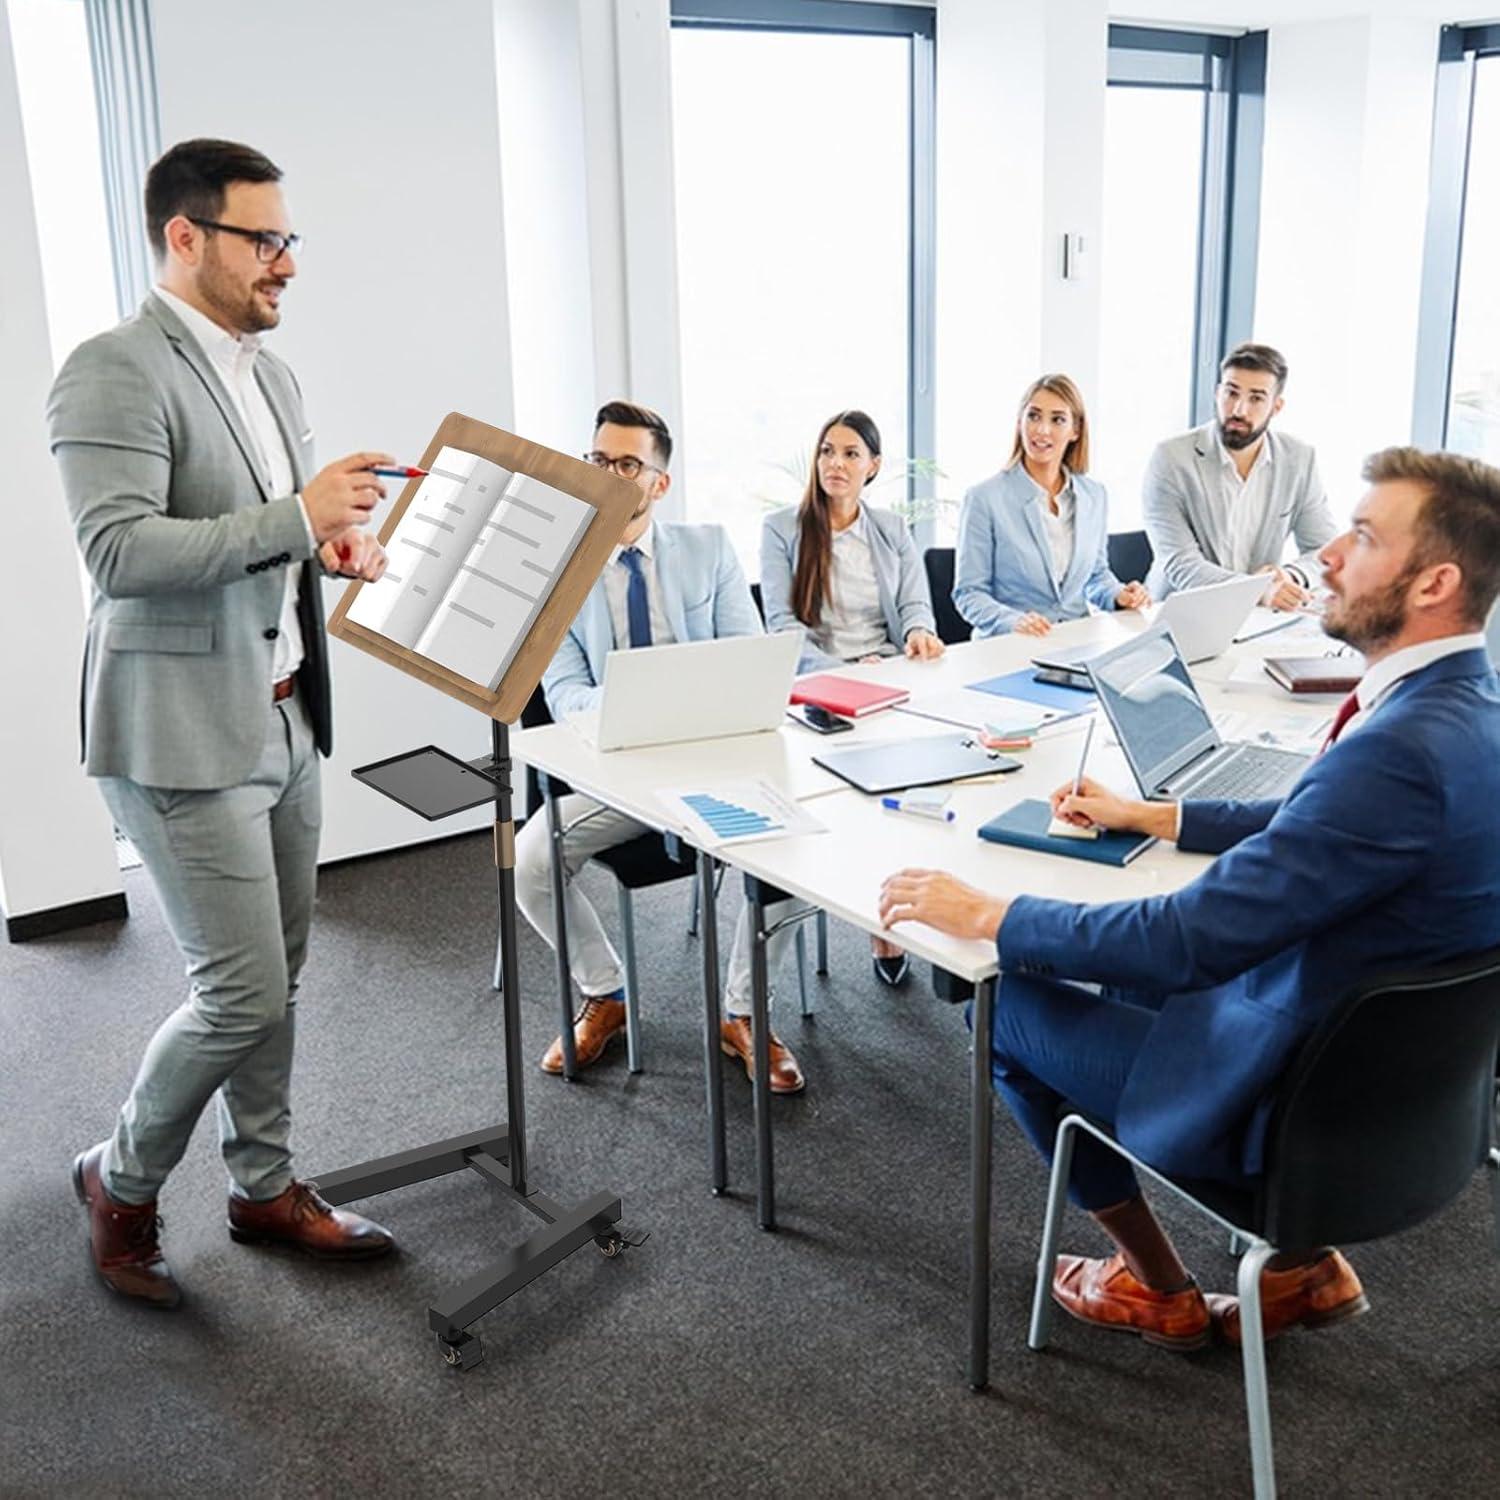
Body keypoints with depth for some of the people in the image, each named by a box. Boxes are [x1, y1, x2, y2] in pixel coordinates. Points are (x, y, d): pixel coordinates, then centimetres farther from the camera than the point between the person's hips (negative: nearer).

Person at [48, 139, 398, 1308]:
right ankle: (123, 1179, 21)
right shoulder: (114, 372, -14)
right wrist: (296, 517, -25)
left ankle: (266, 1186, 32)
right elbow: (120, 551, -24)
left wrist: (342, 544, 2)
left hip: (284, 719, 8)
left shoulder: (270, 372, 13)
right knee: (243, 992, -5)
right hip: (184, 735, -8)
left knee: (277, 977, 15)